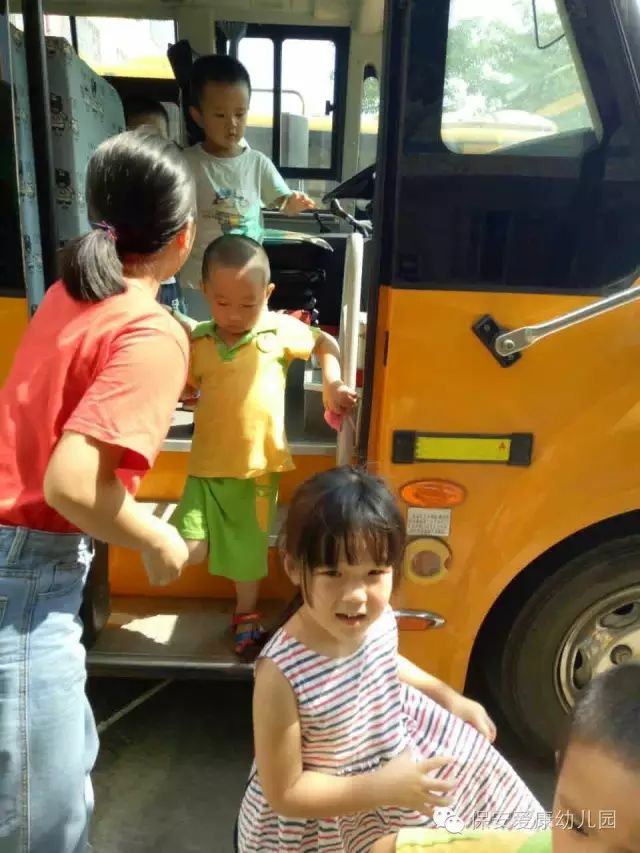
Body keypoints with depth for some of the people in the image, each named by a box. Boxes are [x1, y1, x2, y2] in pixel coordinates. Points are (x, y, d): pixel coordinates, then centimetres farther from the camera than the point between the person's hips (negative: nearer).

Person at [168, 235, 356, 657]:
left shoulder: (281, 329, -5)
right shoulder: (198, 340, 0)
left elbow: (326, 343, 11)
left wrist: (334, 385, 0)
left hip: (258, 467, -1)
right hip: (206, 466, 1)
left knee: (249, 548, 16)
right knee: (188, 551, -11)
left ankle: (246, 615, 42)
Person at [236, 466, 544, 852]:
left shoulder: (380, 619, -18)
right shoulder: (282, 673, -34)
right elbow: (284, 793, -23)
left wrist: (449, 697, 9)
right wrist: (381, 788, -26)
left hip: (398, 755, 5)